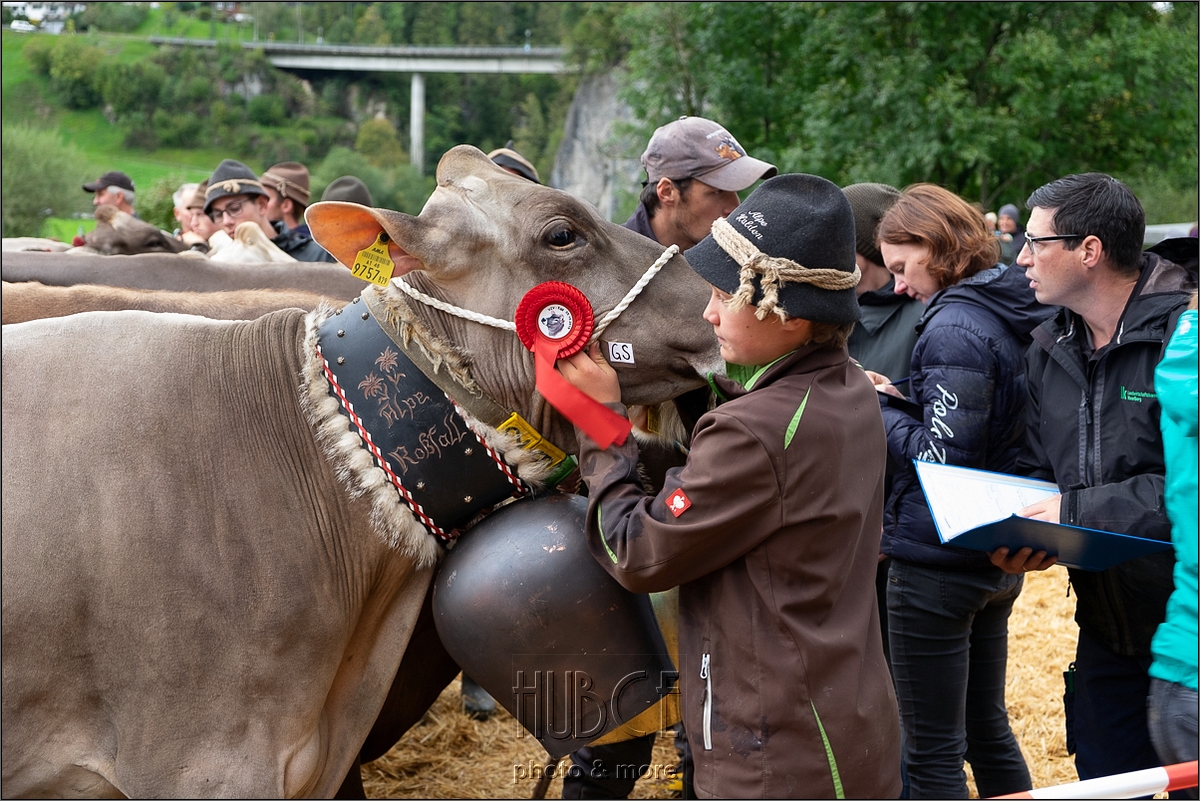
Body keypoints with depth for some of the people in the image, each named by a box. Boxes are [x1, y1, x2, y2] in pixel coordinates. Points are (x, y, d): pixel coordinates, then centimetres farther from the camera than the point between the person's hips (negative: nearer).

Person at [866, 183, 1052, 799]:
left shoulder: (953, 328, -19)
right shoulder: (1014, 317, 8)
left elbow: (943, 458, -23)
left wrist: (877, 408, -8)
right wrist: (902, 401, 4)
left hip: (936, 563, -9)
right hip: (998, 556, 9)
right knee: (986, 726, 21)